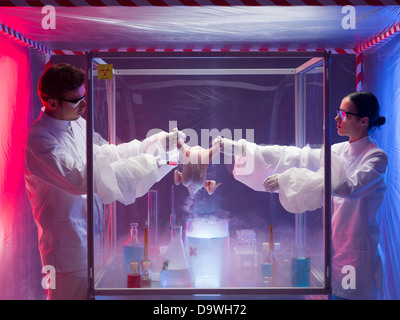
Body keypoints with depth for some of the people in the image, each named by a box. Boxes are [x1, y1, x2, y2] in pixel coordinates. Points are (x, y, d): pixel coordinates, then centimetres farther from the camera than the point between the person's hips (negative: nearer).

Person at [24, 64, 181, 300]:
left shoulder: (77, 123, 6)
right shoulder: (39, 140, -22)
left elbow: (108, 153, 14)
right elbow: (83, 179, -32)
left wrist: (163, 141, 3)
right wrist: (153, 164, -32)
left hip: (92, 234, 8)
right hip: (69, 243, -8)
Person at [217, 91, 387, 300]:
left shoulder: (376, 157, -11)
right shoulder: (338, 151, 9)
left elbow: (350, 185, -28)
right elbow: (292, 156, 4)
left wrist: (288, 179, -32)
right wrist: (234, 148, -2)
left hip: (355, 252, -6)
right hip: (331, 243, 6)